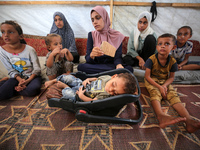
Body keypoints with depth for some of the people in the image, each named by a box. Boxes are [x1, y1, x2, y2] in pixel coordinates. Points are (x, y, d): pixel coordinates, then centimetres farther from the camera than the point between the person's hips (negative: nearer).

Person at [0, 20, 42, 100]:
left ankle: (15, 89, -2)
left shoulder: (29, 50, -15)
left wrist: (28, 80, -23)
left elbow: (37, 69, -11)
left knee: (32, 90, -33)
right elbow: (11, 71, -1)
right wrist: (20, 80, -19)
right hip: (17, 77, 2)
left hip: (32, 76, -1)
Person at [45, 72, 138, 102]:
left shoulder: (105, 96, -35)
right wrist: (87, 79, -12)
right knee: (67, 77, 1)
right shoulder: (108, 77, -19)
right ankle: (53, 81, 31)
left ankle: (64, 86, 7)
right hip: (82, 83, 5)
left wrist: (81, 95, -26)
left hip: (80, 94, -5)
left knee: (68, 94, -30)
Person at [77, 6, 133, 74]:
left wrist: (119, 65, -28)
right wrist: (92, 55, -29)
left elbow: (118, 57, -5)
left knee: (129, 68, -30)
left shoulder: (117, 35, 4)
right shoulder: (91, 35, 4)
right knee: (81, 66, -31)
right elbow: (87, 59, -5)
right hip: (96, 66, 2)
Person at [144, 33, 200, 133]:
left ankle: (189, 120, -34)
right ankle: (161, 116, -57)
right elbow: (147, 76, -16)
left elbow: (171, 77, 1)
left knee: (173, 95, -20)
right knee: (155, 93, -32)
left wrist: (164, 85, -21)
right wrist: (159, 87, -25)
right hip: (151, 81, -3)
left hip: (165, 82, 4)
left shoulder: (172, 61, -5)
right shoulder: (151, 59, -16)